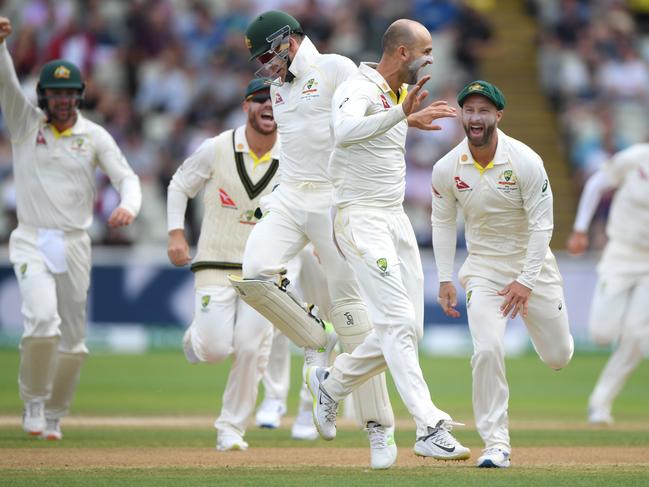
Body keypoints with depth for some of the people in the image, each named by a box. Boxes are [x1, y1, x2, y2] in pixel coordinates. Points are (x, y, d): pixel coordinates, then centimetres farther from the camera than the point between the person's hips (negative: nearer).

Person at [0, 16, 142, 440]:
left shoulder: (94, 136, 4)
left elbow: (127, 178, -2)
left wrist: (129, 207, -25)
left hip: (75, 243, 3)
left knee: (73, 340, 6)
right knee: (43, 319, -24)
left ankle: (54, 415, 25)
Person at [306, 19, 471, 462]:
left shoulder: (400, 96, 14)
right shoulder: (359, 89, -15)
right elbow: (345, 131, -39)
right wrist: (400, 113, -49)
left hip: (396, 218, 9)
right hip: (360, 220, -9)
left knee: (407, 330, 8)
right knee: (398, 323, -16)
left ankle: (332, 383, 29)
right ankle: (430, 430, -21)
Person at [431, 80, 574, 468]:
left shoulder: (526, 162, -19)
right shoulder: (447, 169, -11)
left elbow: (542, 225, -16)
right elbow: (443, 222, 4)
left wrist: (526, 281, -21)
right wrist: (445, 280, -2)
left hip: (532, 262, -1)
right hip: (483, 267, 1)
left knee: (558, 357, 9)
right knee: (488, 349, -19)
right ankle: (496, 443, -11)